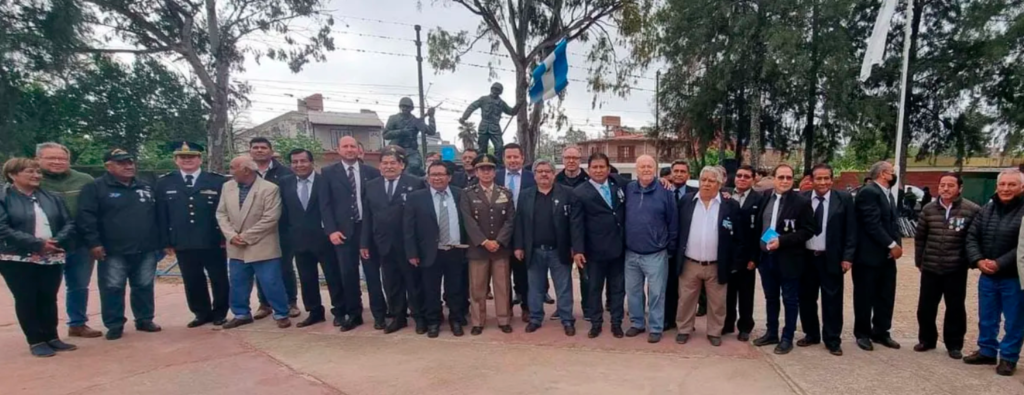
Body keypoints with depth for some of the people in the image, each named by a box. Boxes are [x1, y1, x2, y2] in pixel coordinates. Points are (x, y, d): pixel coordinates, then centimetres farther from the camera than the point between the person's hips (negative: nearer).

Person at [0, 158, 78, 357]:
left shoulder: (52, 197, 10)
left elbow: (69, 223, 6)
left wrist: (57, 242, -13)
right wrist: (38, 244, -20)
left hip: (51, 258, 4)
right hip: (18, 259, -4)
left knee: (49, 298, 10)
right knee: (26, 300, 4)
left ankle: (52, 337, 21)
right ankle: (36, 341, 13)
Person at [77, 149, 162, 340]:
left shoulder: (145, 187, 14)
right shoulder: (95, 188, -2)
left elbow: (157, 216, 18)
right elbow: (85, 217, -8)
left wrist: (161, 241, 14)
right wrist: (93, 243, -14)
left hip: (145, 250, 4)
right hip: (113, 252, -4)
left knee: (144, 286, 10)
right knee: (112, 288, 2)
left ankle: (144, 320, 23)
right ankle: (114, 325, 15)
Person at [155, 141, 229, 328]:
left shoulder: (218, 181, -1)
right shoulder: (164, 183, 7)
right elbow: (161, 215, 6)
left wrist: (226, 237, -6)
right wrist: (166, 242, 1)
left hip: (213, 242, -2)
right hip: (183, 244, 2)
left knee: (219, 280, 8)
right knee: (193, 282, 11)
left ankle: (220, 313, 24)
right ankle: (202, 314, 26)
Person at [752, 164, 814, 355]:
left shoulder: (801, 202, -8)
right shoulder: (764, 199, 5)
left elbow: (808, 231, -11)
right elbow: (757, 228, 12)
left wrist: (782, 241, -19)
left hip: (788, 259, -4)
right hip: (766, 257, 4)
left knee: (790, 300, 7)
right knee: (770, 298, 15)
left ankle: (787, 338, 18)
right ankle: (771, 333, 27)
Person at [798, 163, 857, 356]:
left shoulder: (844, 199, -3)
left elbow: (851, 230, -2)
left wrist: (847, 256, -7)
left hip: (831, 258, -2)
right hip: (806, 257, 2)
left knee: (832, 300, 5)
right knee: (806, 298, 11)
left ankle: (832, 340, 17)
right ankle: (811, 334, 26)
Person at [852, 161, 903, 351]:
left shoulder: (888, 195, 17)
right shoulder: (868, 192, -14)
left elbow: (893, 222, 13)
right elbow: (873, 224, -20)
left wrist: (897, 244, -3)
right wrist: (892, 245, -16)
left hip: (887, 255, 9)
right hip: (869, 255, -9)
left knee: (886, 297, 13)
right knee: (865, 297, 3)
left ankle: (881, 332, 24)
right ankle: (862, 334, 14)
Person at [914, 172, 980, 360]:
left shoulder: (972, 210, -7)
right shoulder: (928, 209, 2)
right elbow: (920, 237, 9)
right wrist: (919, 261, 9)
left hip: (956, 269, -2)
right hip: (930, 268, 3)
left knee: (955, 308, 8)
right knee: (925, 306, 8)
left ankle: (954, 345, 22)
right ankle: (926, 339, 25)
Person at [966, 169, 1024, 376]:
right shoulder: (987, 209, 6)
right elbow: (972, 236, 4)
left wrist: (999, 264, -21)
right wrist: (978, 260, -10)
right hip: (987, 276, 5)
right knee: (986, 318, 15)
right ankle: (987, 351, 29)